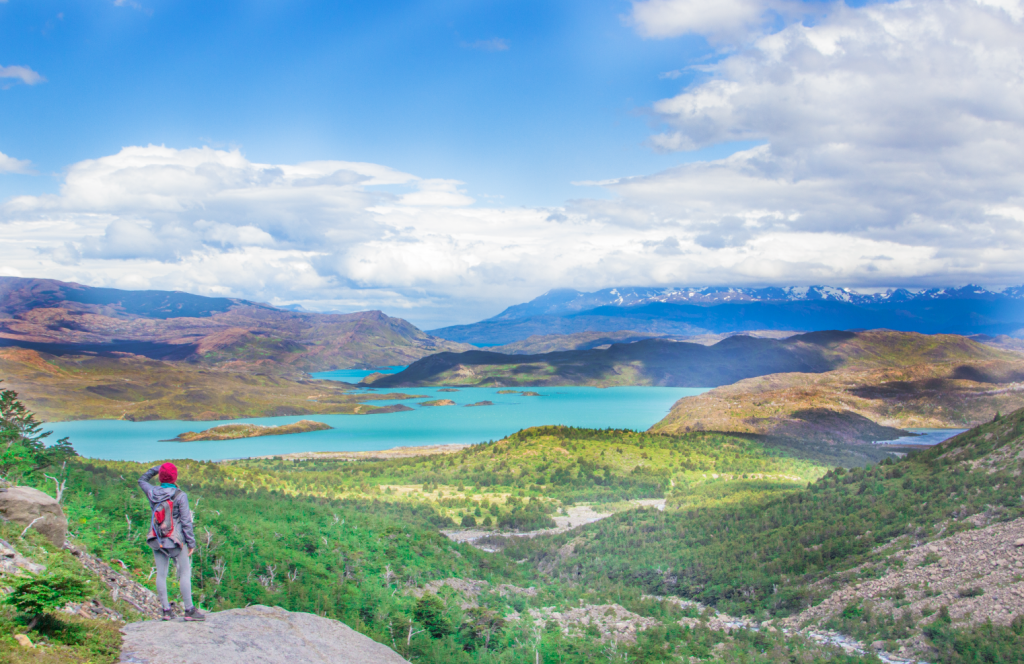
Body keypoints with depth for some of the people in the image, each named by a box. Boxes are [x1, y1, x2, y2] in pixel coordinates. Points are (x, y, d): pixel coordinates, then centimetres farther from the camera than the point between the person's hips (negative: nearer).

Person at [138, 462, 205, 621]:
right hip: (176, 539, -5)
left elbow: (142, 480, 23)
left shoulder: (152, 493, -1)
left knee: (161, 574, 9)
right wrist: (191, 542, -6)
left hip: (157, 539, 5)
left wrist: (156, 468, 20)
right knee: (185, 573, 1)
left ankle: (166, 610, 13)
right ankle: (189, 610, 1)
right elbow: (186, 521, -12)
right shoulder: (180, 496, -13)